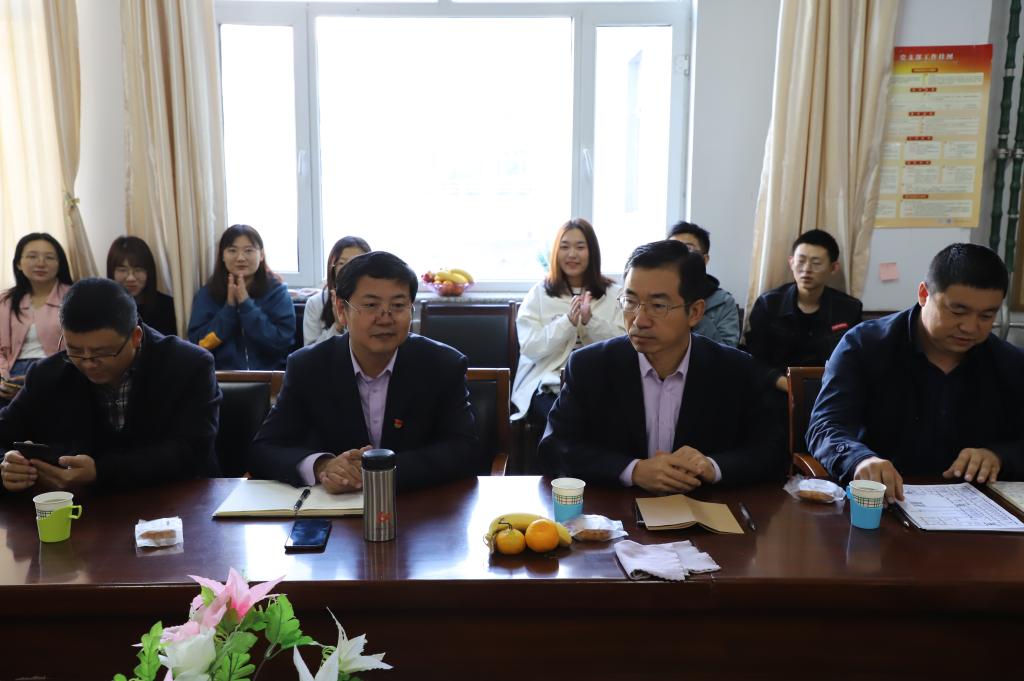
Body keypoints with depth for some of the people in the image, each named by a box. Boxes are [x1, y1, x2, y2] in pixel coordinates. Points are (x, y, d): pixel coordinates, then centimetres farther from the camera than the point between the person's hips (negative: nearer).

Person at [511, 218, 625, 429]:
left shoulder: (613, 294, 12)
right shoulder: (538, 294, 9)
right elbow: (529, 348, -2)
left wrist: (591, 321, -15)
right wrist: (568, 321, -14)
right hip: (548, 385, -1)